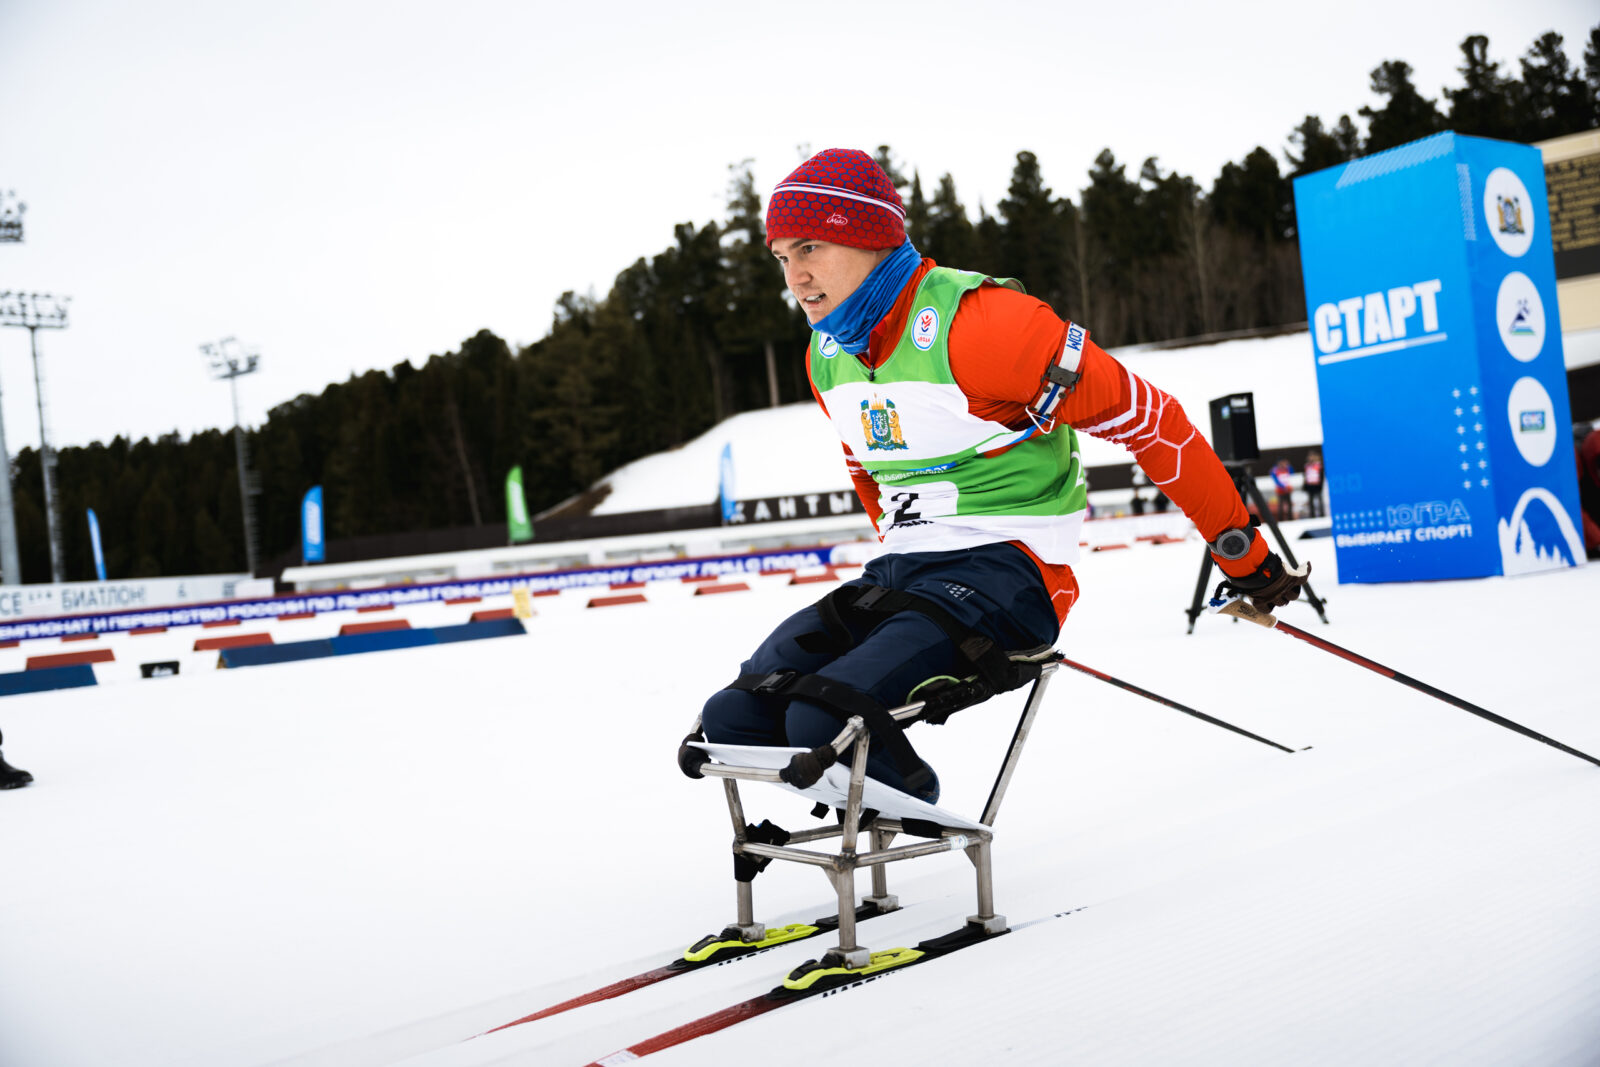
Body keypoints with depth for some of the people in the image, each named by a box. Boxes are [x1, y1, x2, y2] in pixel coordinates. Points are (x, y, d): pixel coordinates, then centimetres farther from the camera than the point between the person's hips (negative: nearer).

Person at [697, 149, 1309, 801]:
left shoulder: (976, 322, -15)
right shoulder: (827, 354, 10)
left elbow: (1145, 417, -11)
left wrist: (1245, 557, -7)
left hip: (1008, 570, -7)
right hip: (900, 575, 8)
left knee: (826, 718, -29)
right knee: (735, 718, -12)